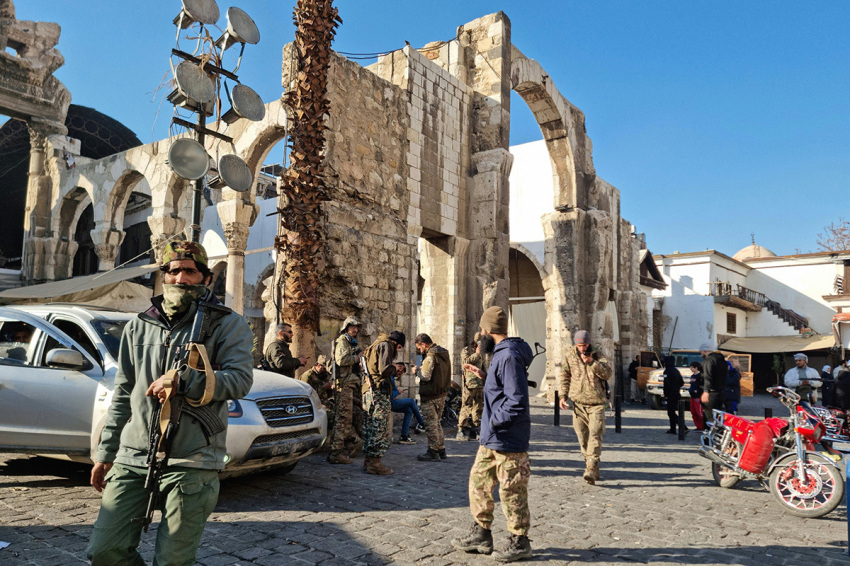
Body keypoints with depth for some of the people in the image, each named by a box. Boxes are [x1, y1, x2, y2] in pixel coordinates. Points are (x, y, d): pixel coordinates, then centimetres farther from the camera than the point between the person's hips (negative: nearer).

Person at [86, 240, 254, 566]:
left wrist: (181, 384, -22)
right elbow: (122, 394, 19)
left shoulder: (226, 324, 0)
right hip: (133, 459, 5)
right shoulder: (138, 327, 16)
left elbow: (241, 379, -12)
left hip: (192, 464, -5)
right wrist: (105, 453, 18)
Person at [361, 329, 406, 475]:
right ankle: (375, 463, -6)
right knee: (380, 427, -7)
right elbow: (384, 369, -17)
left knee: (370, 426, 12)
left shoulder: (374, 346, 26)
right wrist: (395, 369, 1)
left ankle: (368, 461, 16)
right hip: (379, 391, -10)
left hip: (368, 391, 10)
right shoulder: (385, 345, -5)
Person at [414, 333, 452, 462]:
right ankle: (441, 450, 23)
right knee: (437, 422, 18)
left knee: (431, 424, 0)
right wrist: (421, 369, 11)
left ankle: (433, 452, 6)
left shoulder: (431, 356, -18)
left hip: (431, 396, -9)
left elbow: (426, 376, -24)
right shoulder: (444, 353, 11)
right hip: (442, 394, 9)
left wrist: (417, 370, -5)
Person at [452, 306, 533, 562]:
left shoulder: (509, 357, -22)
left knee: (511, 492, 4)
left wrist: (494, 422, -17)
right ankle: (481, 534, 30)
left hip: (507, 440, -10)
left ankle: (520, 542, 21)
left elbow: (517, 402, -26)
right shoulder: (500, 354, 11)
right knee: (478, 481, 17)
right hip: (491, 438, 10)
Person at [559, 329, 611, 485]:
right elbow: (565, 376, 13)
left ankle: (591, 470, -18)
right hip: (578, 402, 2)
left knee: (595, 435, -14)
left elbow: (607, 373, -9)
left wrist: (592, 362, -20)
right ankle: (593, 469, 17)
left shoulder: (597, 356, 4)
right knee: (583, 437, 5)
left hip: (596, 403, -2)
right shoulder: (570, 355, 8)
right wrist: (563, 395, 5)